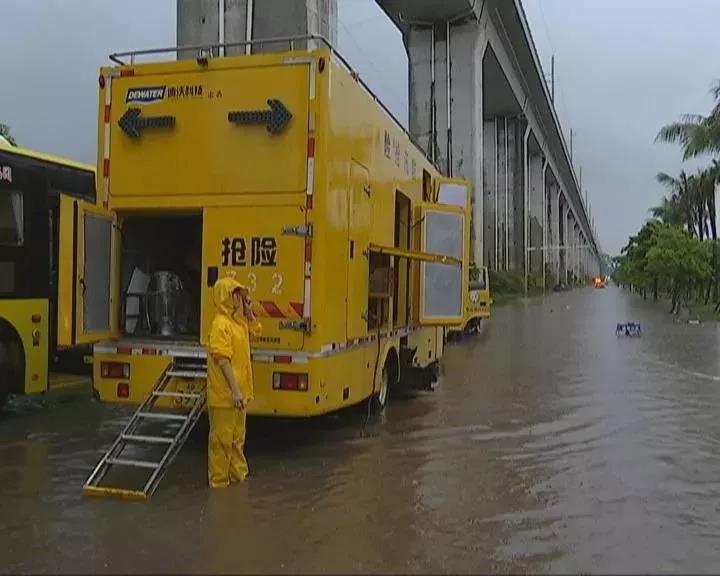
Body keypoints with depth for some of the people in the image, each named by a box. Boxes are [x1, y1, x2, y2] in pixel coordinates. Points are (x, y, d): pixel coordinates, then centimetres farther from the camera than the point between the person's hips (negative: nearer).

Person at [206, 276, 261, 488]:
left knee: (237, 437, 20)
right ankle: (218, 480, 15)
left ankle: (238, 474, 32)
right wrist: (235, 390, -25)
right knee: (222, 438, 3)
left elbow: (255, 329, 29)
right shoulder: (221, 324, -18)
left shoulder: (239, 321, 9)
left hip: (239, 391, 9)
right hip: (224, 394, -9)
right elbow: (223, 360, -22)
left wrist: (249, 311, 10)